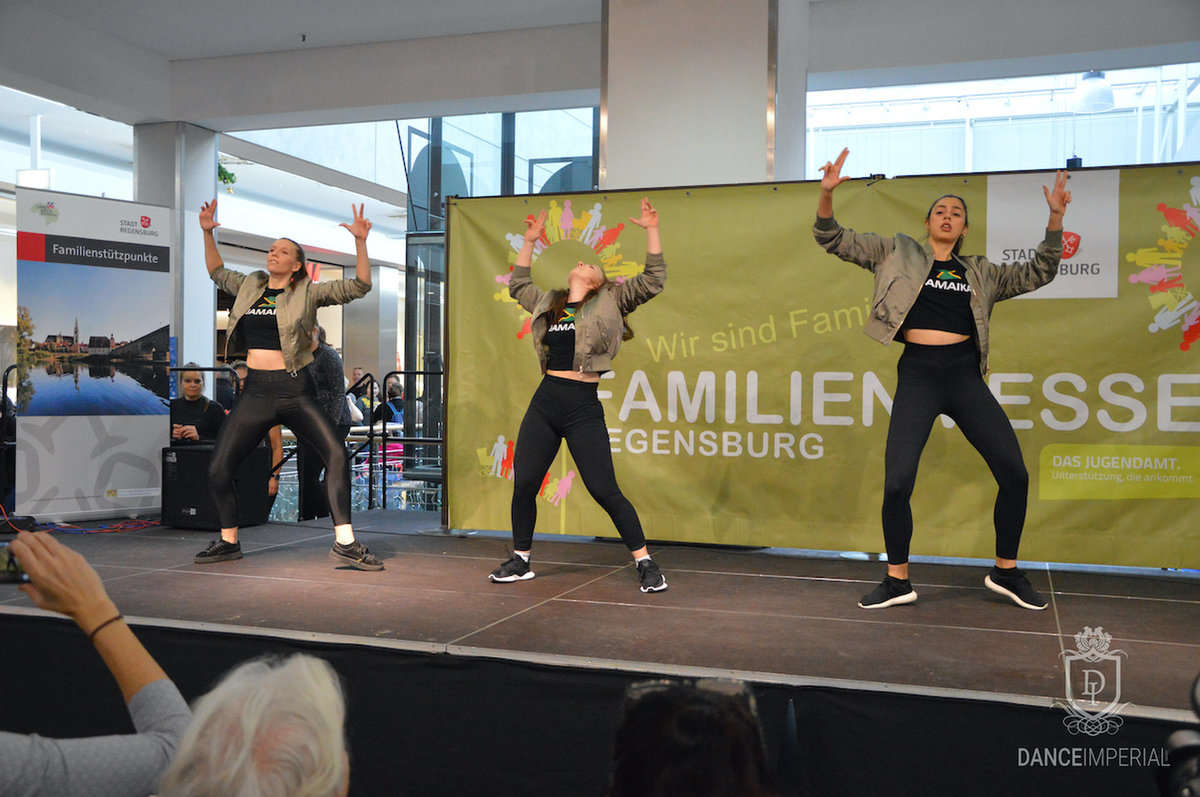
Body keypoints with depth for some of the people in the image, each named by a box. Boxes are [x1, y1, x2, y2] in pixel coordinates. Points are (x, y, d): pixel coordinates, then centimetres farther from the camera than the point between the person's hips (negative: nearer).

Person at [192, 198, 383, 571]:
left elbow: (359, 286, -4)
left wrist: (360, 242, -14)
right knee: (217, 470, 2)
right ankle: (228, 542, 23)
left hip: (296, 390, -3)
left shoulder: (308, 293, 2)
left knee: (336, 453, -20)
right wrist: (207, 233, 23)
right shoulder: (250, 286, 14)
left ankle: (344, 543, -15)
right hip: (256, 392, 4)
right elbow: (217, 272, 32)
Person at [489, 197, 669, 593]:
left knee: (604, 490, -7)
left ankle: (645, 563, 3)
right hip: (545, 401, 5)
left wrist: (651, 231, -1)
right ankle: (520, 560, 22)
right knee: (523, 484, 4)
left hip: (584, 407, -5)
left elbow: (652, 281, 0)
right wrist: (530, 241, 33)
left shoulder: (610, 302, 7)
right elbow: (517, 284, 35)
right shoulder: (549, 302, 19)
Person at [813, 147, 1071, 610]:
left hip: (965, 376, 3)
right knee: (897, 484, -12)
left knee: (1015, 475, -1)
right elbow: (832, 240, 8)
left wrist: (1055, 216, 9)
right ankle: (897, 581, 8)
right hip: (917, 376, -3)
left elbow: (1037, 274, 20)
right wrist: (827, 193, -9)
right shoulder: (897, 254, 12)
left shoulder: (979, 273, 19)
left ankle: (1006, 572, 19)